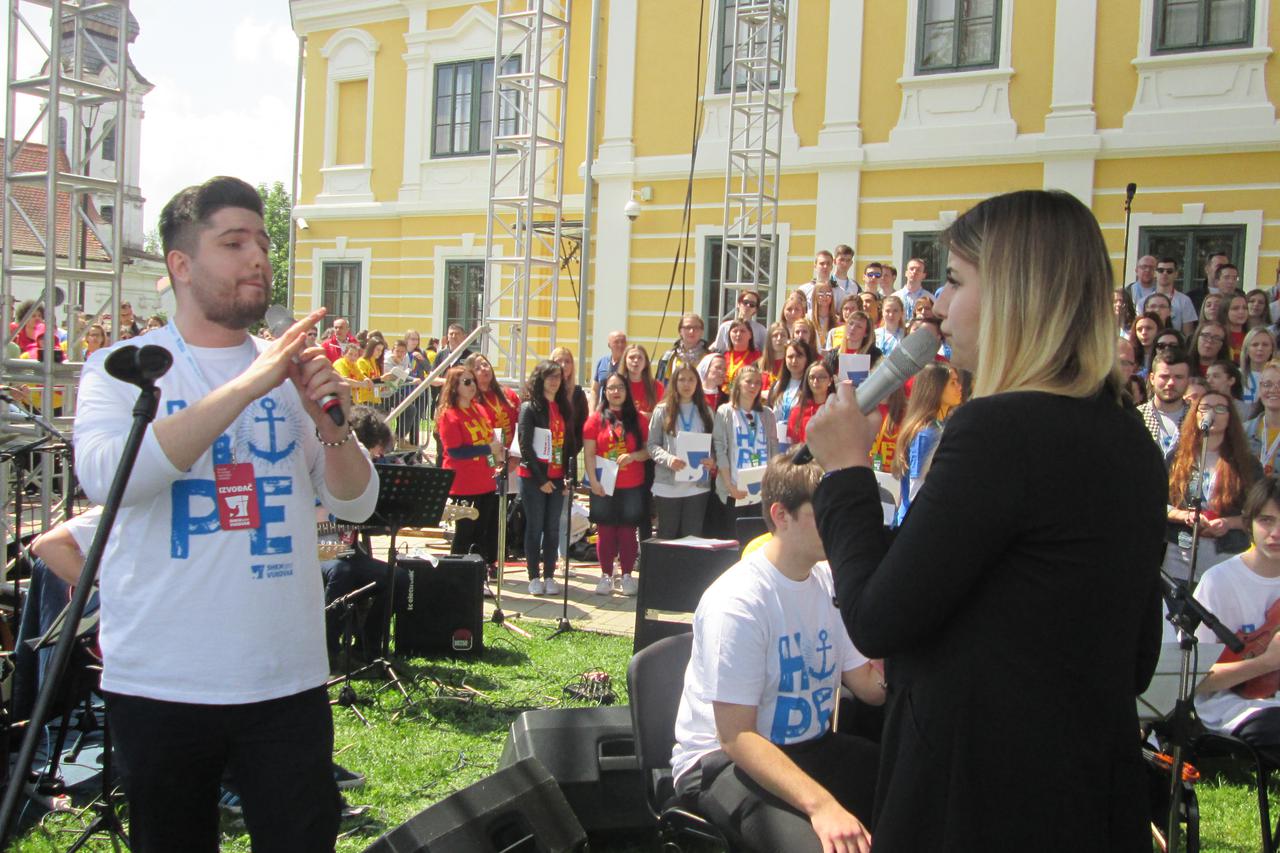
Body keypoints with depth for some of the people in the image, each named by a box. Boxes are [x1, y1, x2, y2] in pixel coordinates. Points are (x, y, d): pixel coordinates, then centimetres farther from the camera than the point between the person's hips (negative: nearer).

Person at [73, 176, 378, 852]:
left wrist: (330, 423, -15)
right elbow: (104, 476, -21)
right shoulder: (124, 368, -1)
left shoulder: (292, 370, 7)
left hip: (287, 677, 2)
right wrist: (246, 387, -25)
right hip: (159, 684, -2)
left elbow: (355, 504, 5)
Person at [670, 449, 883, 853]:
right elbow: (736, 736, -23)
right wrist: (820, 803, -34)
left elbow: (870, 686, 5)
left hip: (811, 746, 8)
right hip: (722, 759, -7)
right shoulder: (737, 602, -20)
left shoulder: (830, 583, 4)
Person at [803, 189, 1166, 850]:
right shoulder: (1131, 442, 6)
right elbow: (1138, 653, 14)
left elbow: (876, 621, -19)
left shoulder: (1000, 429, -21)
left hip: (982, 799, -8)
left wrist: (847, 470, -7)